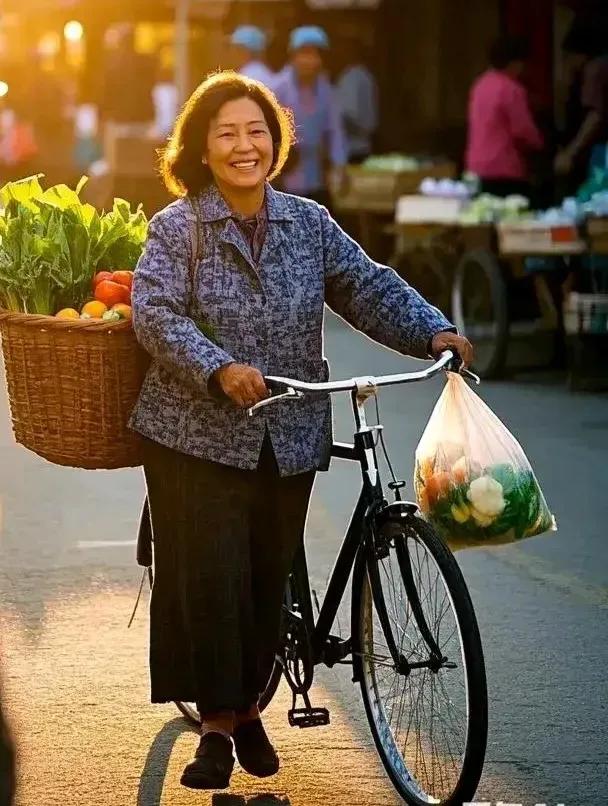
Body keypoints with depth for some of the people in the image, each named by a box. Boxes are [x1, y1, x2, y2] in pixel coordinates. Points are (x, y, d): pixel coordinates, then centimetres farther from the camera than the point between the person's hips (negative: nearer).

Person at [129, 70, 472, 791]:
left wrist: (433, 333, -7)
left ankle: (248, 708, 28)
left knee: (268, 580, 10)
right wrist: (219, 369, -29)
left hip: (288, 440, 4)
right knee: (209, 579, -8)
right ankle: (217, 725, 3)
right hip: (197, 435, -4)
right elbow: (155, 315, -15)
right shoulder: (176, 228, -5)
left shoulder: (308, 224, 7)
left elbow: (368, 287, 8)